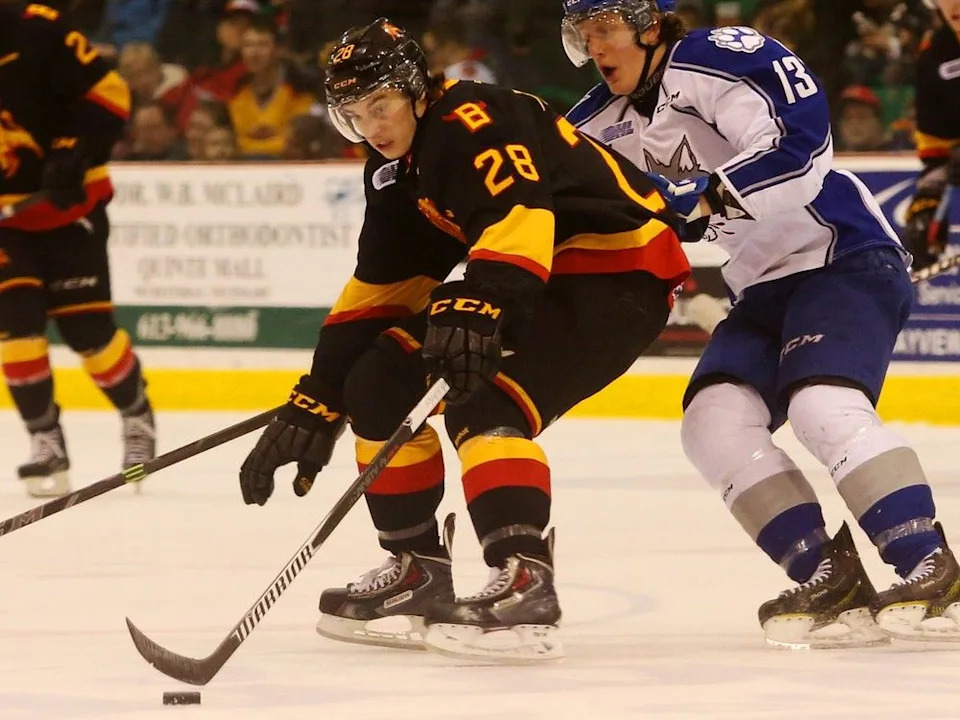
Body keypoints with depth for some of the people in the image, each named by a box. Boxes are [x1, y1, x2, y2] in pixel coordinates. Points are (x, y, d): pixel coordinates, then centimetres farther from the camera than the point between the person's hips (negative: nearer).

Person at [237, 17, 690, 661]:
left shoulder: (473, 121, -21)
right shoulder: (396, 172, 9)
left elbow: (518, 214, -38)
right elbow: (375, 294, 11)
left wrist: (480, 303, -54)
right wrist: (315, 404, 5)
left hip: (621, 270, -10)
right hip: (540, 282, 10)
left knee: (485, 403, -30)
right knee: (378, 381, 6)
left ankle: (525, 585, -37)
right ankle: (418, 571, 11)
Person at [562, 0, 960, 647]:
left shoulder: (722, 58, -17)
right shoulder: (605, 124, 9)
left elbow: (801, 145, -29)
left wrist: (704, 197, -34)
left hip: (847, 259, -9)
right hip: (766, 287, 9)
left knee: (823, 406, -29)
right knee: (715, 420, -10)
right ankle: (832, 580, -11)